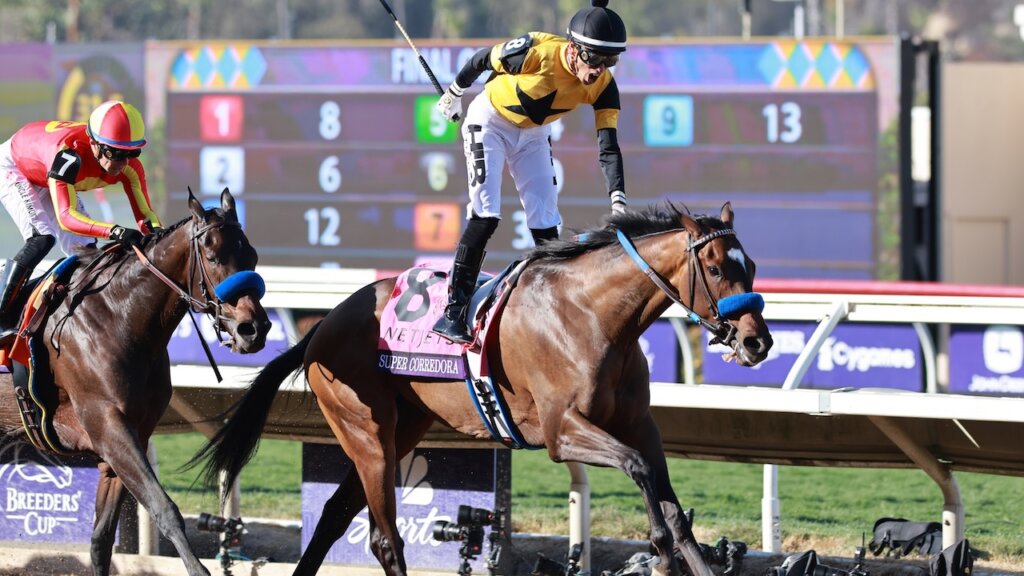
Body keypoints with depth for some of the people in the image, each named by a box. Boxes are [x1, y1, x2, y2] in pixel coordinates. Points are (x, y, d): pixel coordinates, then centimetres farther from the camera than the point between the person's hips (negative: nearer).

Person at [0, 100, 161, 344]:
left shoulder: (128, 166, -28)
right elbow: (66, 217, -54)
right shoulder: (68, 154, -47)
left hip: (47, 183, 7)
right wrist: (114, 231, -68)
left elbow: (145, 214, -24)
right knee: (42, 239, -25)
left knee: (84, 251, -2)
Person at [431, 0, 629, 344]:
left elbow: (608, 147, -21)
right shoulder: (537, 52, -35)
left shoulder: (603, 86, -21)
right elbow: (483, 60, -16)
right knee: (485, 216, -15)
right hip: (490, 121, -5)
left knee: (546, 223, -1)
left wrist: (618, 202, -33)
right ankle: (452, 311, -14)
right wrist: (454, 93, 2)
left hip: (533, 134, 5)